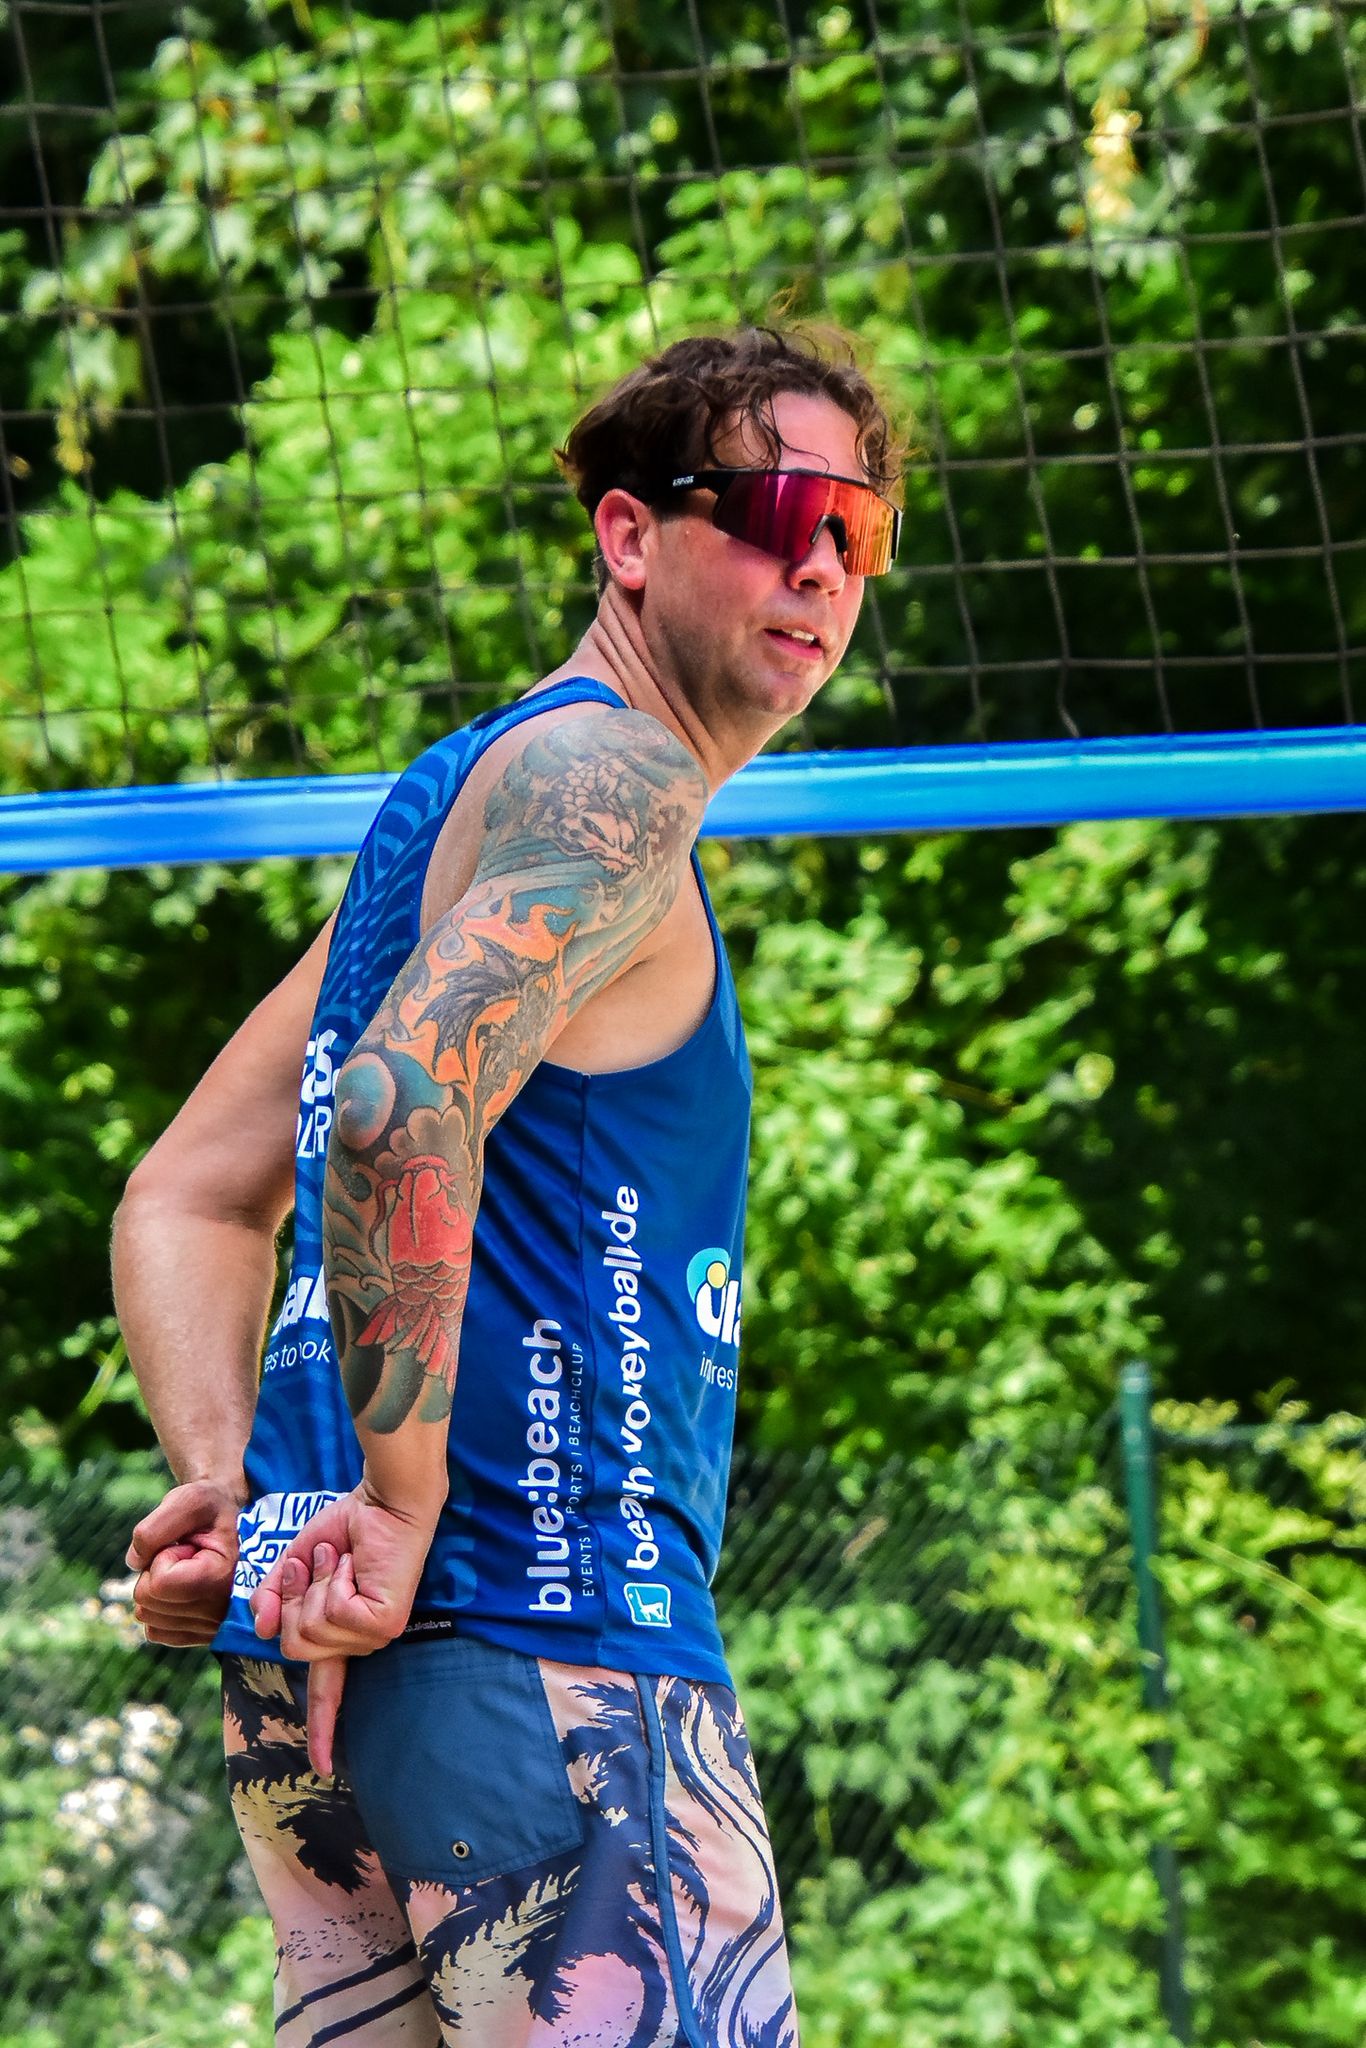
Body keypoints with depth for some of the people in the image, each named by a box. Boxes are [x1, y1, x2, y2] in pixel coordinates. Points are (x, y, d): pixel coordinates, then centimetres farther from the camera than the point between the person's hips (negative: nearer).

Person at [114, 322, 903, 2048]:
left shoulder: (447, 801, 24)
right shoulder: (613, 780, -5)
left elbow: (183, 1205, 23)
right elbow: (403, 1104, -23)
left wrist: (226, 1484, 8)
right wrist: (401, 1511, -20)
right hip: (544, 1630, -10)